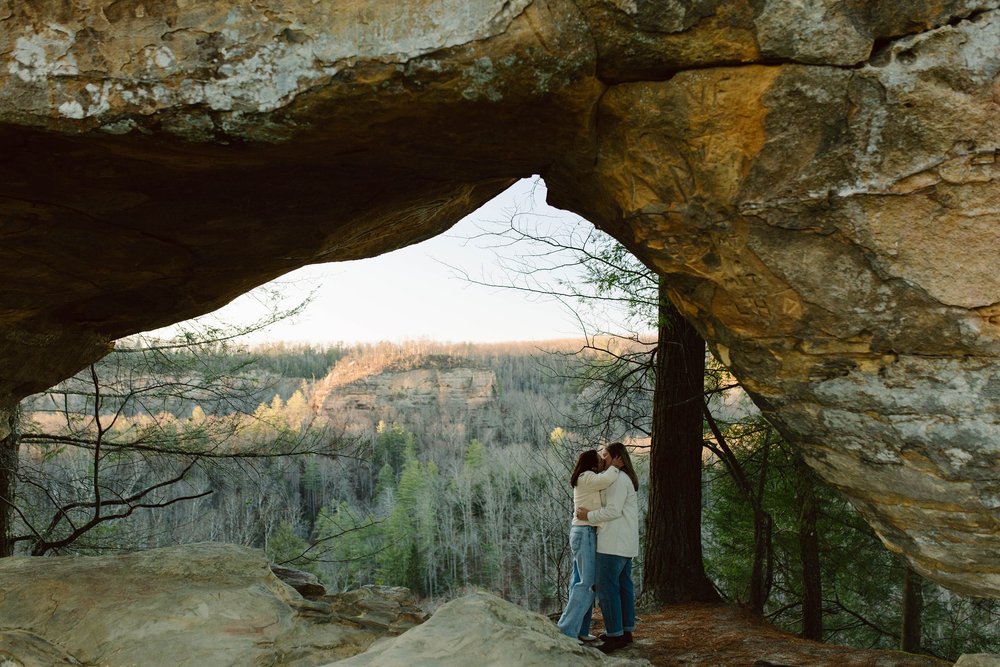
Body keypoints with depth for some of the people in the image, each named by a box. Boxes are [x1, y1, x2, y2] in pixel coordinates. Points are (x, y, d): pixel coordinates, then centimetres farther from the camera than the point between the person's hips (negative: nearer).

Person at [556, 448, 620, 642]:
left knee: (581, 581, 10)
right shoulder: (586, 477, -13)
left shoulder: (586, 479, 18)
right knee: (587, 583, -10)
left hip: (584, 534, 10)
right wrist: (615, 467, -12)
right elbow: (606, 479, -29)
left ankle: (579, 629, 13)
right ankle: (566, 629, -9)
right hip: (585, 534, -10)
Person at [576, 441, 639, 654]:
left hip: (614, 542, -11)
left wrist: (589, 515, -14)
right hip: (624, 542, 11)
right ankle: (626, 631, 16)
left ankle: (615, 635, -9)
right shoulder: (623, 479, 19)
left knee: (607, 587, -10)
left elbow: (613, 510, -22)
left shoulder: (618, 479, -15)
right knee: (623, 585, 12)